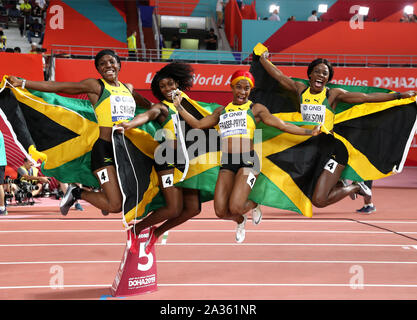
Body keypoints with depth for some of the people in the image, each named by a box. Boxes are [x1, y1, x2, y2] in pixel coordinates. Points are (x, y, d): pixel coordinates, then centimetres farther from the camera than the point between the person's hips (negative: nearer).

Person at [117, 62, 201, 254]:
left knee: (193, 208, 1)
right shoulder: (161, 107, 1)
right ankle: (137, 228, 11)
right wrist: (129, 124, -39)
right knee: (174, 208, -13)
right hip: (168, 159, -6)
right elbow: (147, 115, -22)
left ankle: (157, 232, 23)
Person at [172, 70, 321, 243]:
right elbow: (198, 124, 21)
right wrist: (178, 106, 19)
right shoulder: (222, 111, 18)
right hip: (227, 163, 4)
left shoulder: (255, 109, 6)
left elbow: (283, 126, 4)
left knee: (235, 208, -20)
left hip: (247, 161, -4)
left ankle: (254, 205, 20)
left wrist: (310, 132, -2)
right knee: (221, 212, -3)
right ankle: (240, 221, 35)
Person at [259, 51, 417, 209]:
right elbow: (279, 76, 13)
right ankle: (338, 184, 36)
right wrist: (263, 59, 19)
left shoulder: (333, 94, -3)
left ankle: (355, 187, 15)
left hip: (332, 149, -5)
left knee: (319, 201, -13)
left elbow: (367, 97, -1)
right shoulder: (300, 89, 7)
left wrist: (398, 95, -2)